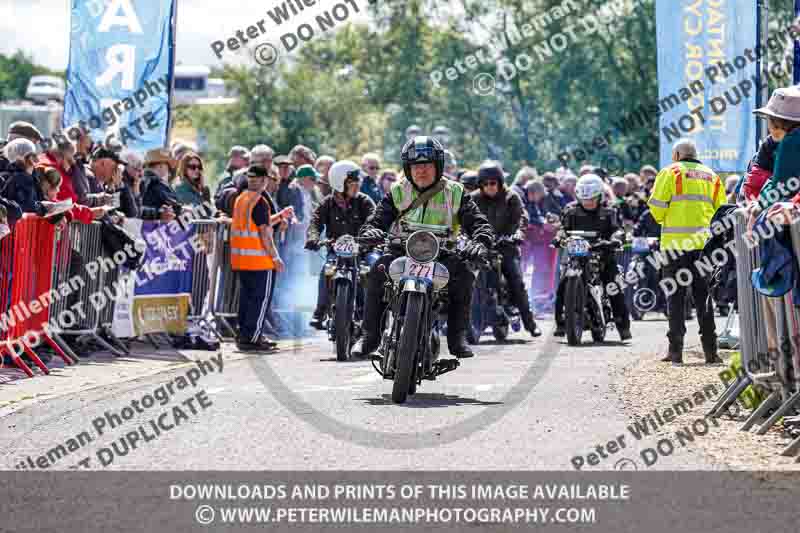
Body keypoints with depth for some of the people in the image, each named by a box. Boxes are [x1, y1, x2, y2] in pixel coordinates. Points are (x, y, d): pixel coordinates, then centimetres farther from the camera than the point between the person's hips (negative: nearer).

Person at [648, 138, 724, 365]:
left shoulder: (670, 172, 2)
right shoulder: (711, 176, 16)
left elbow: (657, 206, -5)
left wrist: (661, 218, 15)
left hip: (676, 243, -3)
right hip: (704, 243, 3)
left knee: (676, 297, 1)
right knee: (704, 296, 7)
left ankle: (676, 349, -2)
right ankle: (710, 350, 3)